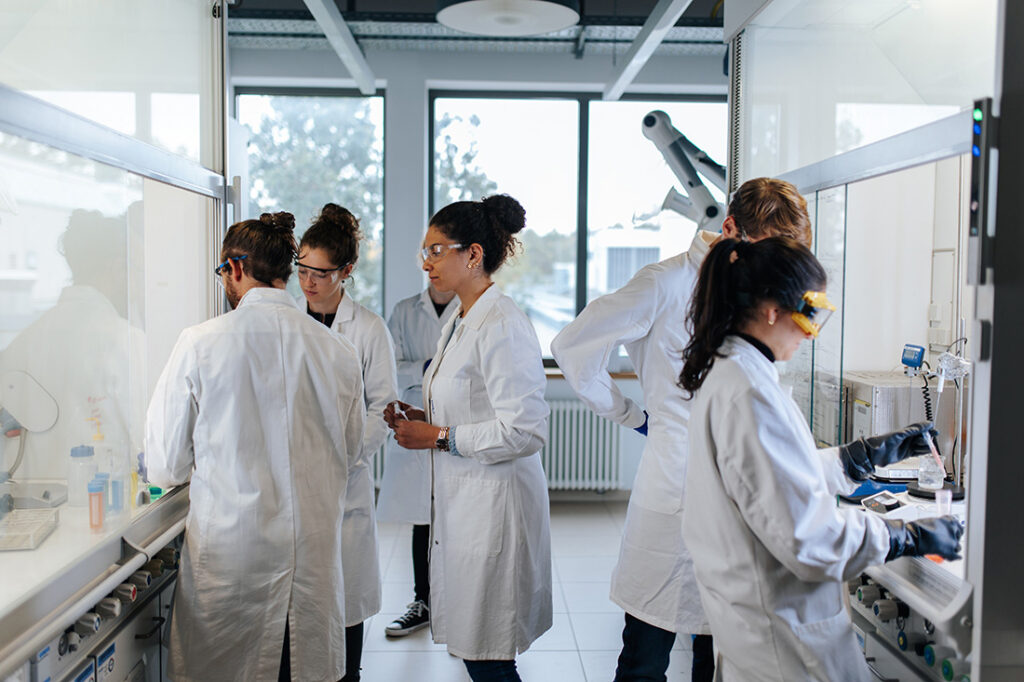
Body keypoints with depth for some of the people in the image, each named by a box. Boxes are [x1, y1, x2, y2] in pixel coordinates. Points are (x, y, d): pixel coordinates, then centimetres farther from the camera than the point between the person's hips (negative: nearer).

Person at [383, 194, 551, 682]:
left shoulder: (502, 326, -18)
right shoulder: (457, 324, 13)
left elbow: (525, 431, -22)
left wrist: (438, 437, -17)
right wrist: (421, 420, 5)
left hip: (494, 501, -9)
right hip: (459, 497, 9)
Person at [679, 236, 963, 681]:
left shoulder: (724, 373, 5)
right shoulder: (752, 395, -26)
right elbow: (808, 536, -26)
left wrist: (874, 452, 14)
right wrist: (910, 538, -15)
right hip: (783, 629, -10)